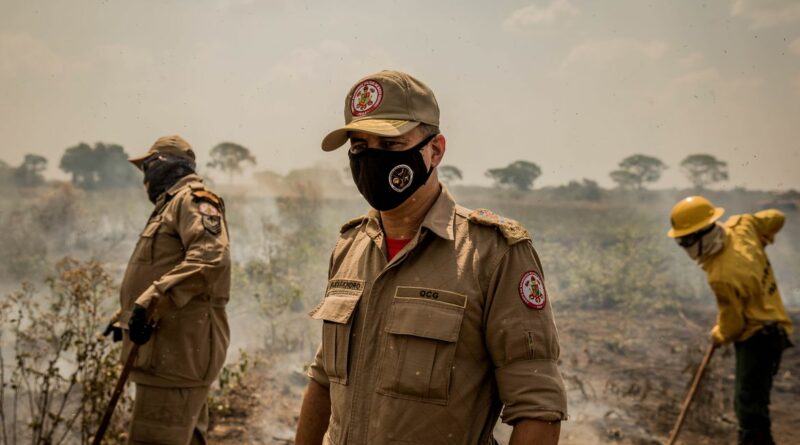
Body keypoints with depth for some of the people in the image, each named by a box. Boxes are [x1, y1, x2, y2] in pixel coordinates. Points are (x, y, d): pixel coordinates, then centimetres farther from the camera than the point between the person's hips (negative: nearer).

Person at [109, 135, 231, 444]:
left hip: (179, 347, -10)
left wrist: (151, 302, -28)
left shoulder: (193, 198, -6)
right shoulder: (171, 205, 26)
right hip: (168, 349, 10)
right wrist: (126, 315, 27)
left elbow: (210, 257, -24)